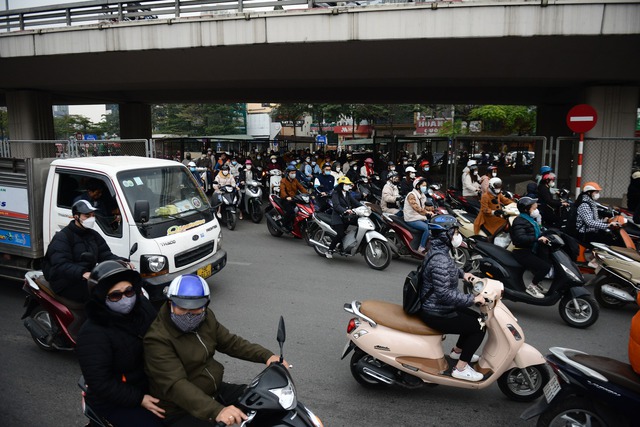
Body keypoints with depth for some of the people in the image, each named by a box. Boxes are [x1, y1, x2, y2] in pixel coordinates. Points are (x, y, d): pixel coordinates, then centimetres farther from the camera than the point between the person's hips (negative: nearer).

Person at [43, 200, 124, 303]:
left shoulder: (94, 235, 17)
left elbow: (105, 254, 10)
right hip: (66, 284, -7)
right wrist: (83, 273, -40)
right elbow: (60, 265, -22)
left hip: (88, 278, 7)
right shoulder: (62, 237, -9)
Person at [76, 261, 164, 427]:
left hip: (148, 382, 6)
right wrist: (138, 399, -22)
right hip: (114, 399, -6)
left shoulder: (142, 305, -8)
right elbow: (100, 383, -22)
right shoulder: (93, 335, -26)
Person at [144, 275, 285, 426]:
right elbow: (175, 385, -32)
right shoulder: (157, 339, -23)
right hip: (181, 411, -7)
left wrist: (266, 355, -7)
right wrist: (216, 410, -44)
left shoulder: (206, 318, -1)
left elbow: (231, 342, 7)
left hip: (216, 390, 7)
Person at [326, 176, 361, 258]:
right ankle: (330, 250, -6)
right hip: (338, 217, -8)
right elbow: (336, 206, -20)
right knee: (340, 234, -21)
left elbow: (355, 202, 8)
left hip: (347, 217, 8)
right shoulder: (336, 194, -5)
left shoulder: (348, 194, 18)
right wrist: (345, 210, -37)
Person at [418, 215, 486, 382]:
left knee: (475, 318, 22)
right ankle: (460, 368, 8)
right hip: (437, 314, -10)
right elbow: (444, 294, -34)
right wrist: (473, 299, -26)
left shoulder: (438, 251, 3)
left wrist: (462, 274, 14)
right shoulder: (440, 260, -30)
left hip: (433, 306, 10)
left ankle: (457, 351, 41)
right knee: (479, 327, -3)